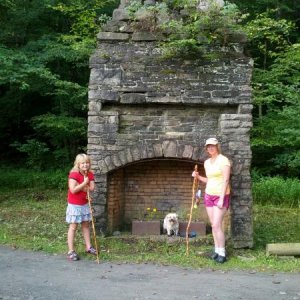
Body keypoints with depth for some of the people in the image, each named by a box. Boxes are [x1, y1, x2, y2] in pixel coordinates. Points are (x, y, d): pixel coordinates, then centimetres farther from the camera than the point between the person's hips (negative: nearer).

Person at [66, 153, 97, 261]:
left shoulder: (90, 175, 1)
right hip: (74, 205, -6)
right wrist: (84, 183, -23)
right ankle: (71, 251, 3)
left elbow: (92, 188, -8)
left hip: (85, 204, 7)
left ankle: (88, 247, 25)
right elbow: (73, 190, -28)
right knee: (73, 226, -2)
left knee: (86, 225, 14)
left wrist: (81, 186, -19)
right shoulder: (74, 174, -19)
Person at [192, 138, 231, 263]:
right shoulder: (207, 162, 10)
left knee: (217, 225, -10)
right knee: (213, 225, 8)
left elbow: (226, 180, -17)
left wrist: (221, 199, -21)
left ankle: (222, 253, 0)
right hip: (209, 195, 7)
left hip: (220, 196, -7)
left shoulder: (223, 160, -12)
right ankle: (217, 250, 16)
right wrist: (198, 176, 2)